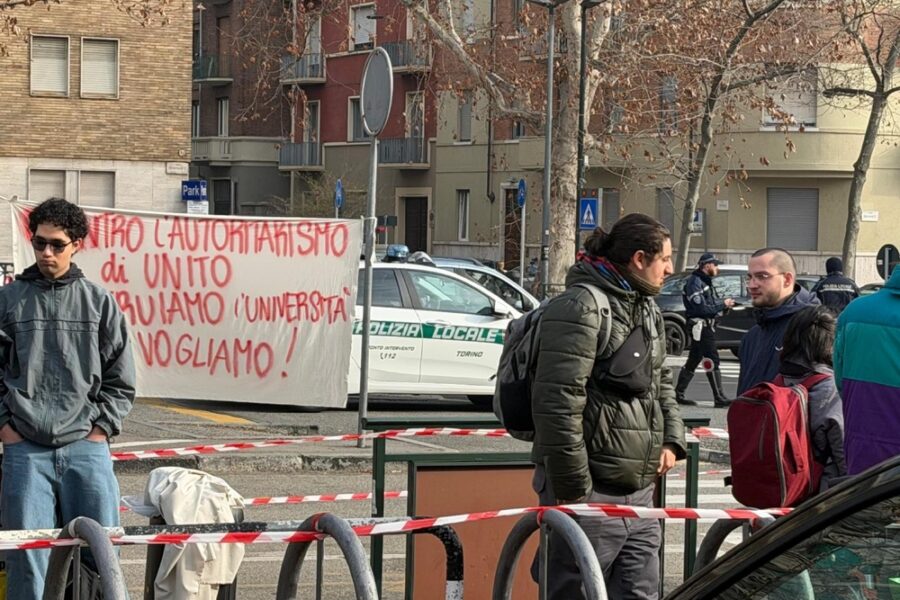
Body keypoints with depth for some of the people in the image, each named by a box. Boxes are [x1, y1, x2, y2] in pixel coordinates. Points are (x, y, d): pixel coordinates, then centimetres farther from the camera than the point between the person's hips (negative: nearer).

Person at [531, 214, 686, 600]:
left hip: (639, 493, 9)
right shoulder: (581, 308, -15)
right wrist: (573, 490, -21)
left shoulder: (647, 310, 17)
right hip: (591, 494, -9)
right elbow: (558, 404, -21)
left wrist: (671, 440, 13)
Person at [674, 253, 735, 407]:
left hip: (707, 325, 10)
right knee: (712, 360, -12)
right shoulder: (695, 282, -14)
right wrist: (723, 305, -16)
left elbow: (711, 303, 20)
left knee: (693, 360, 14)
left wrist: (724, 304, 2)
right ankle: (719, 398, -14)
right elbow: (701, 308, -21)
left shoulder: (705, 281, 19)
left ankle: (678, 394, 19)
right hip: (699, 325, -10)